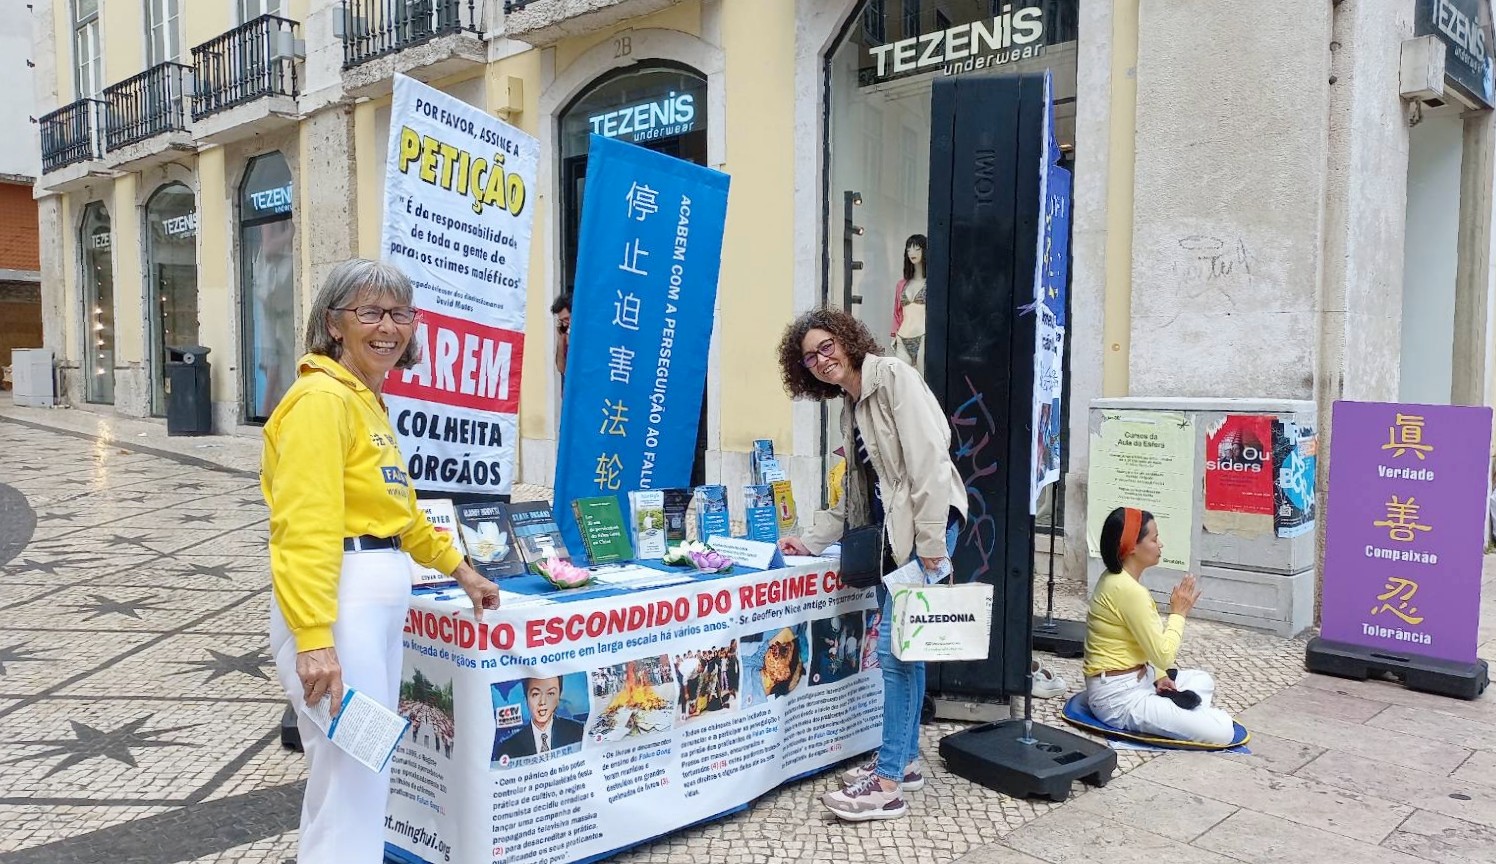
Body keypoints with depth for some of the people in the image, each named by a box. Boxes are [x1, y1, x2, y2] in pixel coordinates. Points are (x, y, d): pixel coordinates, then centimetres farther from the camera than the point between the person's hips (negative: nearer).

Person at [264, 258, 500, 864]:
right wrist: (314, 638, -29)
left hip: (380, 599, 10)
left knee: (367, 777, 19)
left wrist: (459, 569, 27)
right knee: (349, 781, -3)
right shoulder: (321, 397, -13)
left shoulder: (367, 400, 16)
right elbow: (303, 528, -22)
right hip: (337, 602, -10)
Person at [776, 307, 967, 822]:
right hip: (889, 531, 9)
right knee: (901, 648, 13)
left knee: (895, 649, -9)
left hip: (925, 525, -9)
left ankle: (888, 785, -3)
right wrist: (810, 542, 15)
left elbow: (927, 457, -17)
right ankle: (904, 761, 25)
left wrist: (931, 542, -21)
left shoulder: (892, 376, -9)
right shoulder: (851, 406, 17)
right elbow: (853, 493, 21)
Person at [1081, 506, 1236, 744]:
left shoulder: (1116, 579, 10)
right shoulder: (1128, 589, -22)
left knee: (1203, 681, 27)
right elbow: (1163, 655, -18)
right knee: (1221, 730, -18)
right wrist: (1178, 613, -4)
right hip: (1119, 697, -10)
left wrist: (1158, 677, 2)